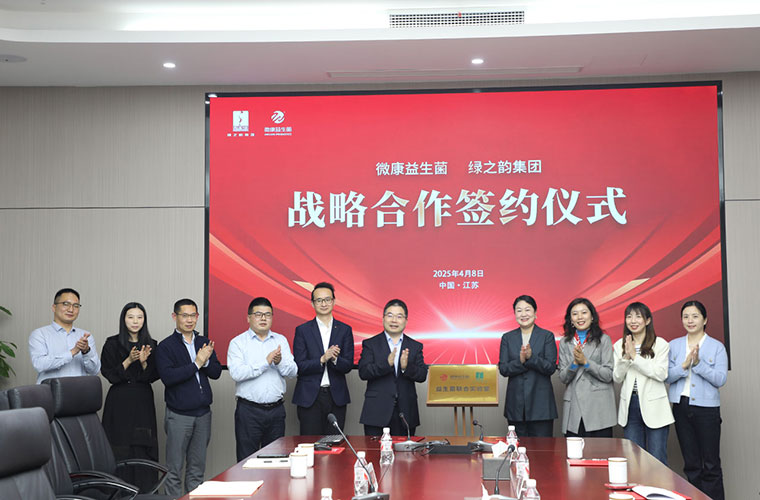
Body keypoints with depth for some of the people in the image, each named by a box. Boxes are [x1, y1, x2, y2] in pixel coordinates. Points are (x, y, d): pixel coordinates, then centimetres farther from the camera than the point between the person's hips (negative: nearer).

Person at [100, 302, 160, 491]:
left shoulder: (151, 345, 9)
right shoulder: (112, 344, 2)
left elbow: (153, 376, 5)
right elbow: (109, 375, -4)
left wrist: (144, 362, -13)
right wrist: (129, 361, -16)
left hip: (143, 403, 2)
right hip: (119, 403, -2)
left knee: (143, 450, -2)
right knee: (120, 452, -4)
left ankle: (145, 493, 3)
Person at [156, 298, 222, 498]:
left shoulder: (204, 343, 10)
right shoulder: (166, 346, -5)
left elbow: (216, 372, 5)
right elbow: (167, 377, -18)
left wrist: (205, 361, -15)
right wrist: (196, 364, -18)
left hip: (203, 413, 5)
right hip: (179, 415, -5)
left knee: (197, 467, 12)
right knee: (174, 469, 1)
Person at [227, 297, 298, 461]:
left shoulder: (281, 340, 12)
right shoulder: (238, 342, 0)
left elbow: (293, 371, 4)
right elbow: (236, 373, -15)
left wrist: (280, 362, -17)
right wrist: (266, 362, -18)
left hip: (276, 409, 4)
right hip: (249, 410, -4)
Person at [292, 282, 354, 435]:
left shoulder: (345, 330, 7)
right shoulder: (302, 330, 2)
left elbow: (348, 366, 2)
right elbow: (299, 366, -5)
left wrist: (335, 359, -19)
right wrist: (322, 359, -19)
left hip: (336, 397, 2)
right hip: (309, 398, -1)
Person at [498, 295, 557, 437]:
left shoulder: (547, 336, 2)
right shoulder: (507, 338, 8)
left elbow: (551, 368, -6)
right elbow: (503, 369, 0)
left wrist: (531, 357, -21)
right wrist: (520, 360, -17)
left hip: (541, 404, -2)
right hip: (516, 403, 2)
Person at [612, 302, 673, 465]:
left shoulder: (660, 344, -2)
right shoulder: (619, 346, 9)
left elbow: (661, 374, -13)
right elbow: (617, 378, 4)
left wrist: (635, 356, -17)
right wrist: (626, 357, -13)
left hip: (654, 407, -3)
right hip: (630, 407, 4)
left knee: (657, 460, -2)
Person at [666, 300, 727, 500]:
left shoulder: (717, 347, -1)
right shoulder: (674, 345, 8)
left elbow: (720, 379, -10)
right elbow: (666, 376, 0)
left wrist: (698, 364, -20)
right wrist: (684, 366, -16)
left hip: (706, 408, -3)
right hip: (681, 407, 3)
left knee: (711, 465, -2)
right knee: (691, 463, 10)